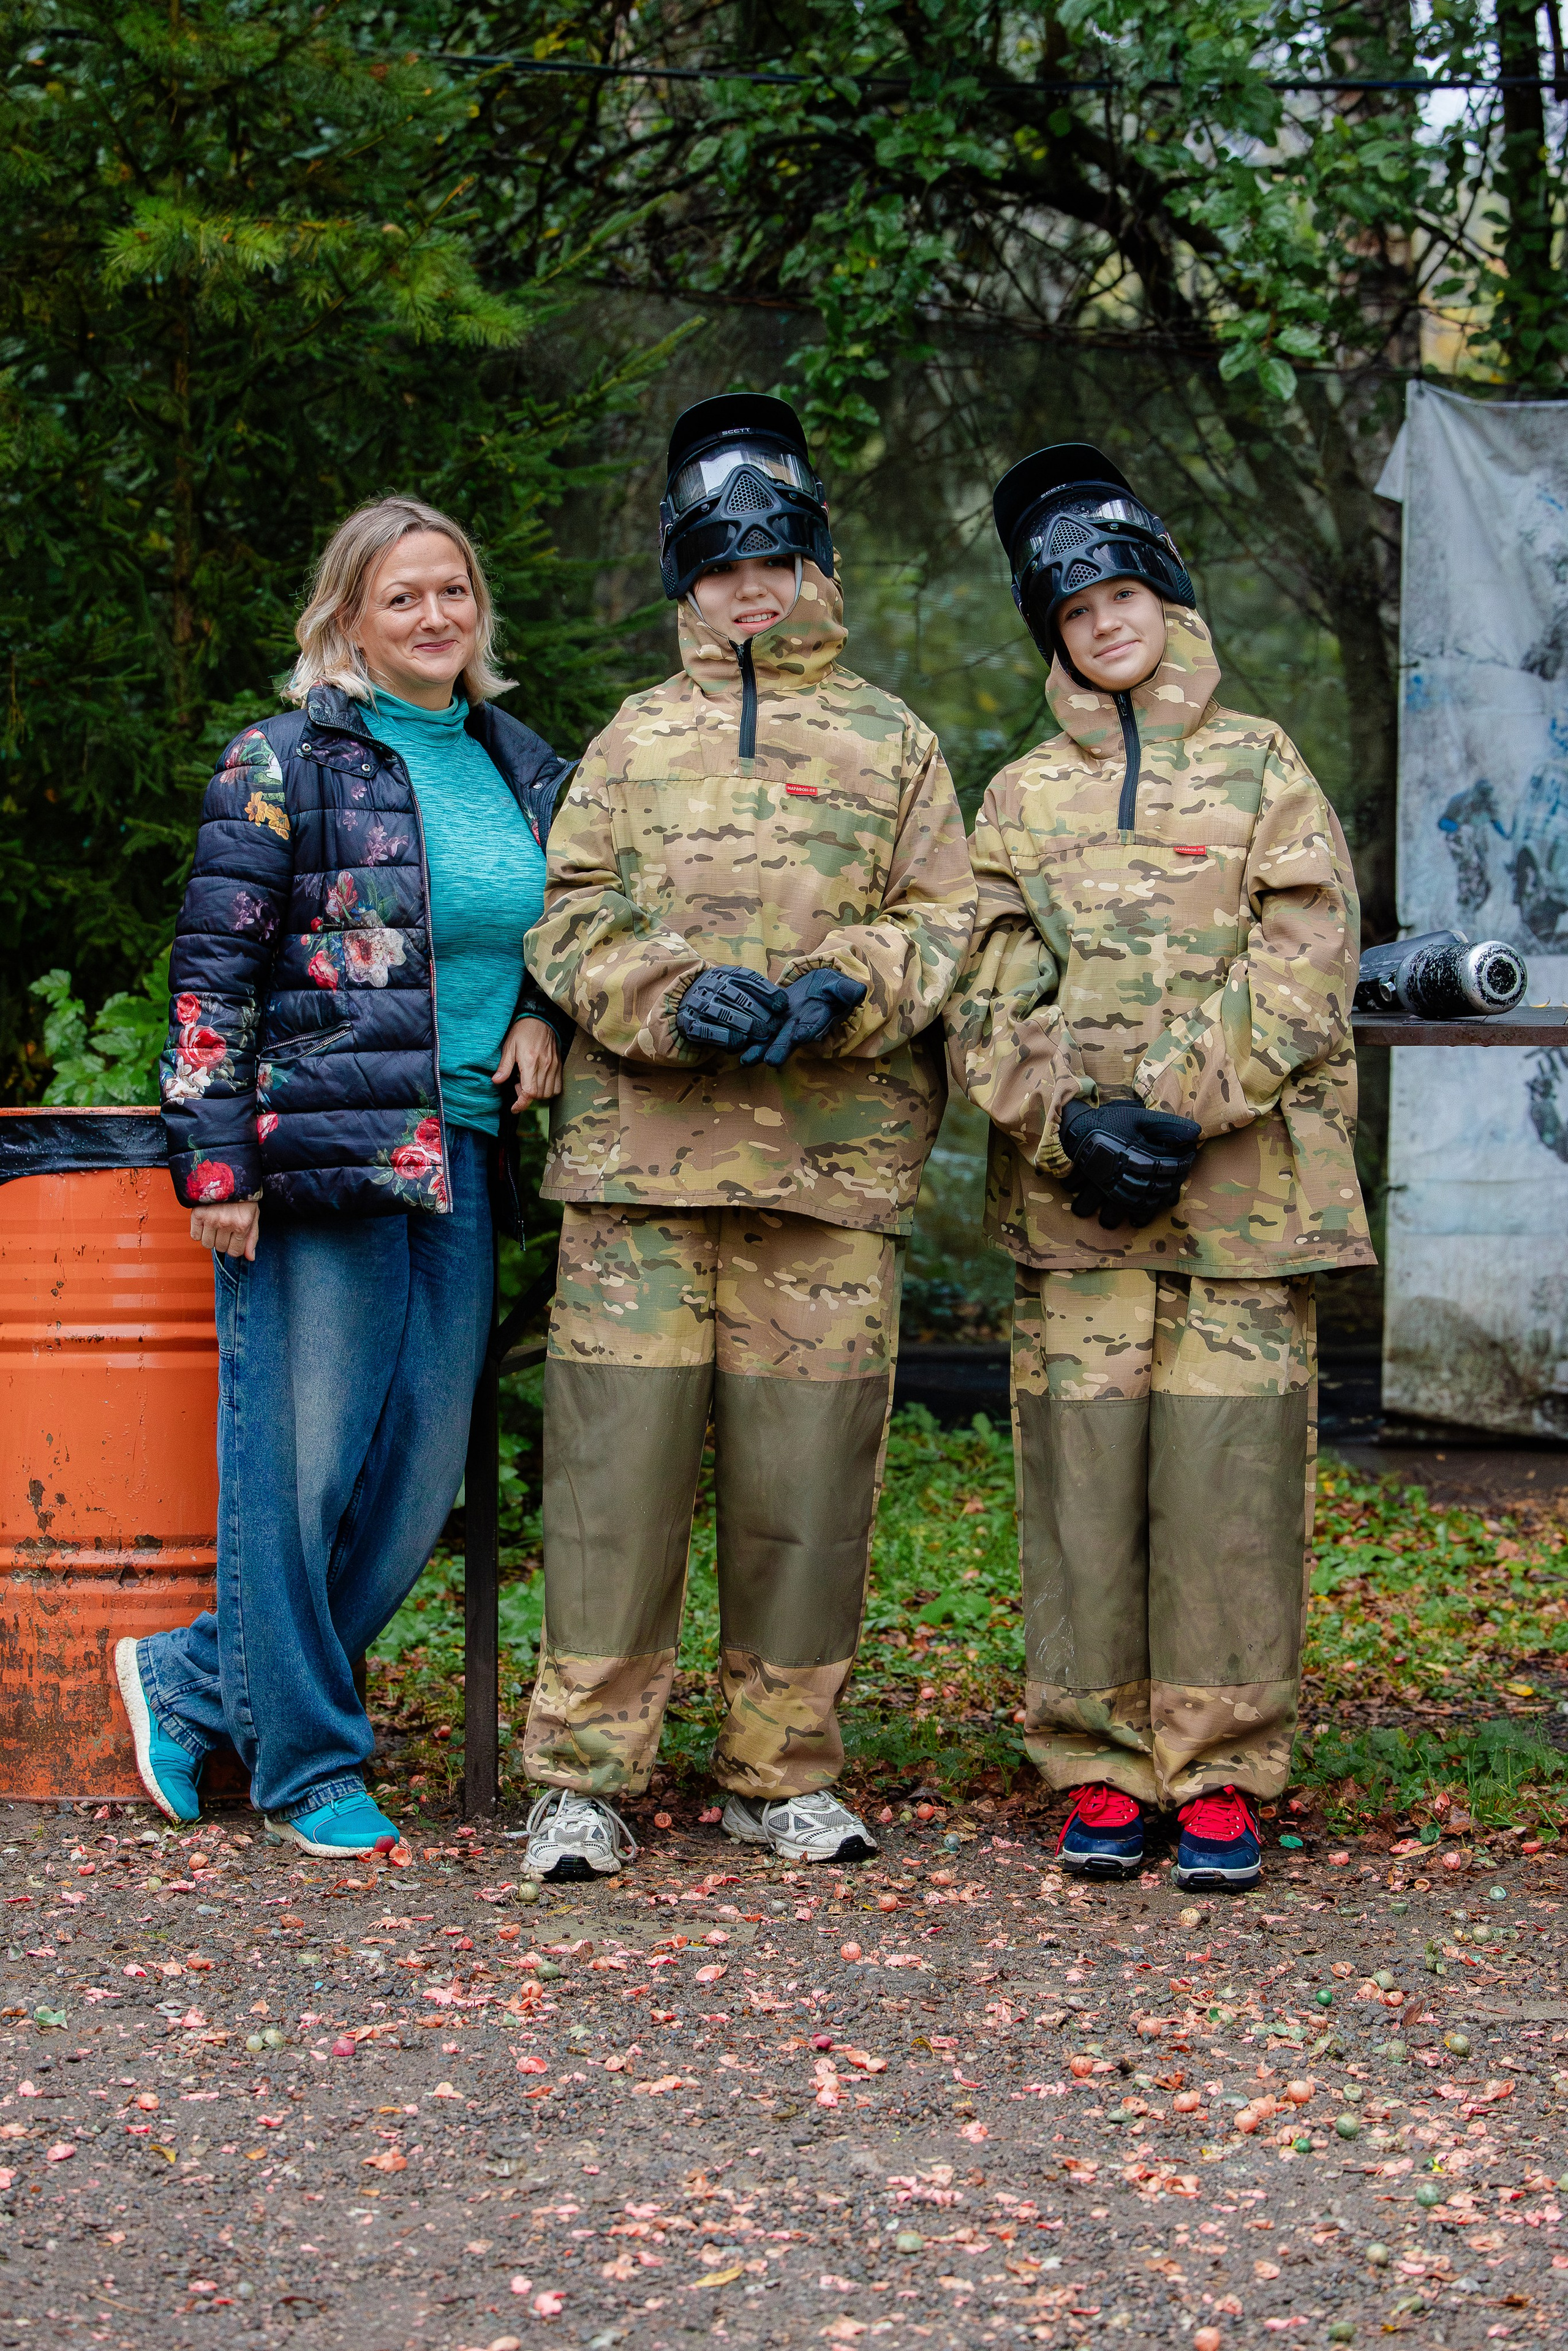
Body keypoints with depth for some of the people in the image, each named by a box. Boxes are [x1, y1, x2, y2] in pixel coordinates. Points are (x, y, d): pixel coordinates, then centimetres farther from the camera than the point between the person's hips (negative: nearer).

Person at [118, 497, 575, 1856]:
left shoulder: (526, 772, 14)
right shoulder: (283, 765, -3)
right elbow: (212, 973, -6)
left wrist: (546, 1014, 5)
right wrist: (213, 1160, -11)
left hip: (461, 1165, 6)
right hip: (317, 1156, -6)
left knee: (422, 1482, 7)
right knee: (301, 1464, -1)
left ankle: (196, 1682, 22)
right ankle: (309, 1767, 13)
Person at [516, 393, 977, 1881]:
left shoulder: (894, 743, 16)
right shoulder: (636, 739, 17)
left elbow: (948, 925, 9)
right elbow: (570, 921, 9)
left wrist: (846, 988, -11)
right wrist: (674, 996, -11)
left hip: (834, 1157, 0)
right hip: (641, 1148, 0)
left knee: (807, 1470, 0)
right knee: (619, 1453, -4)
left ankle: (782, 1771, 13)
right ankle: (583, 1776, 3)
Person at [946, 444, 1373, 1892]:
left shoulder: (1263, 770, 9)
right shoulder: (1024, 797, 15)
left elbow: (1301, 971, -2)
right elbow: (987, 993, 6)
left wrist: (1181, 1112, -12)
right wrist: (1071, 1127, -10)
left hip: (1240, 1188, -2)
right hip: (1071, 1196, 2)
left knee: (1231, 1478, -5)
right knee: (1084, 1479, -1)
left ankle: (1222, 1774, 4)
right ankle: (1100, 1770, 8)